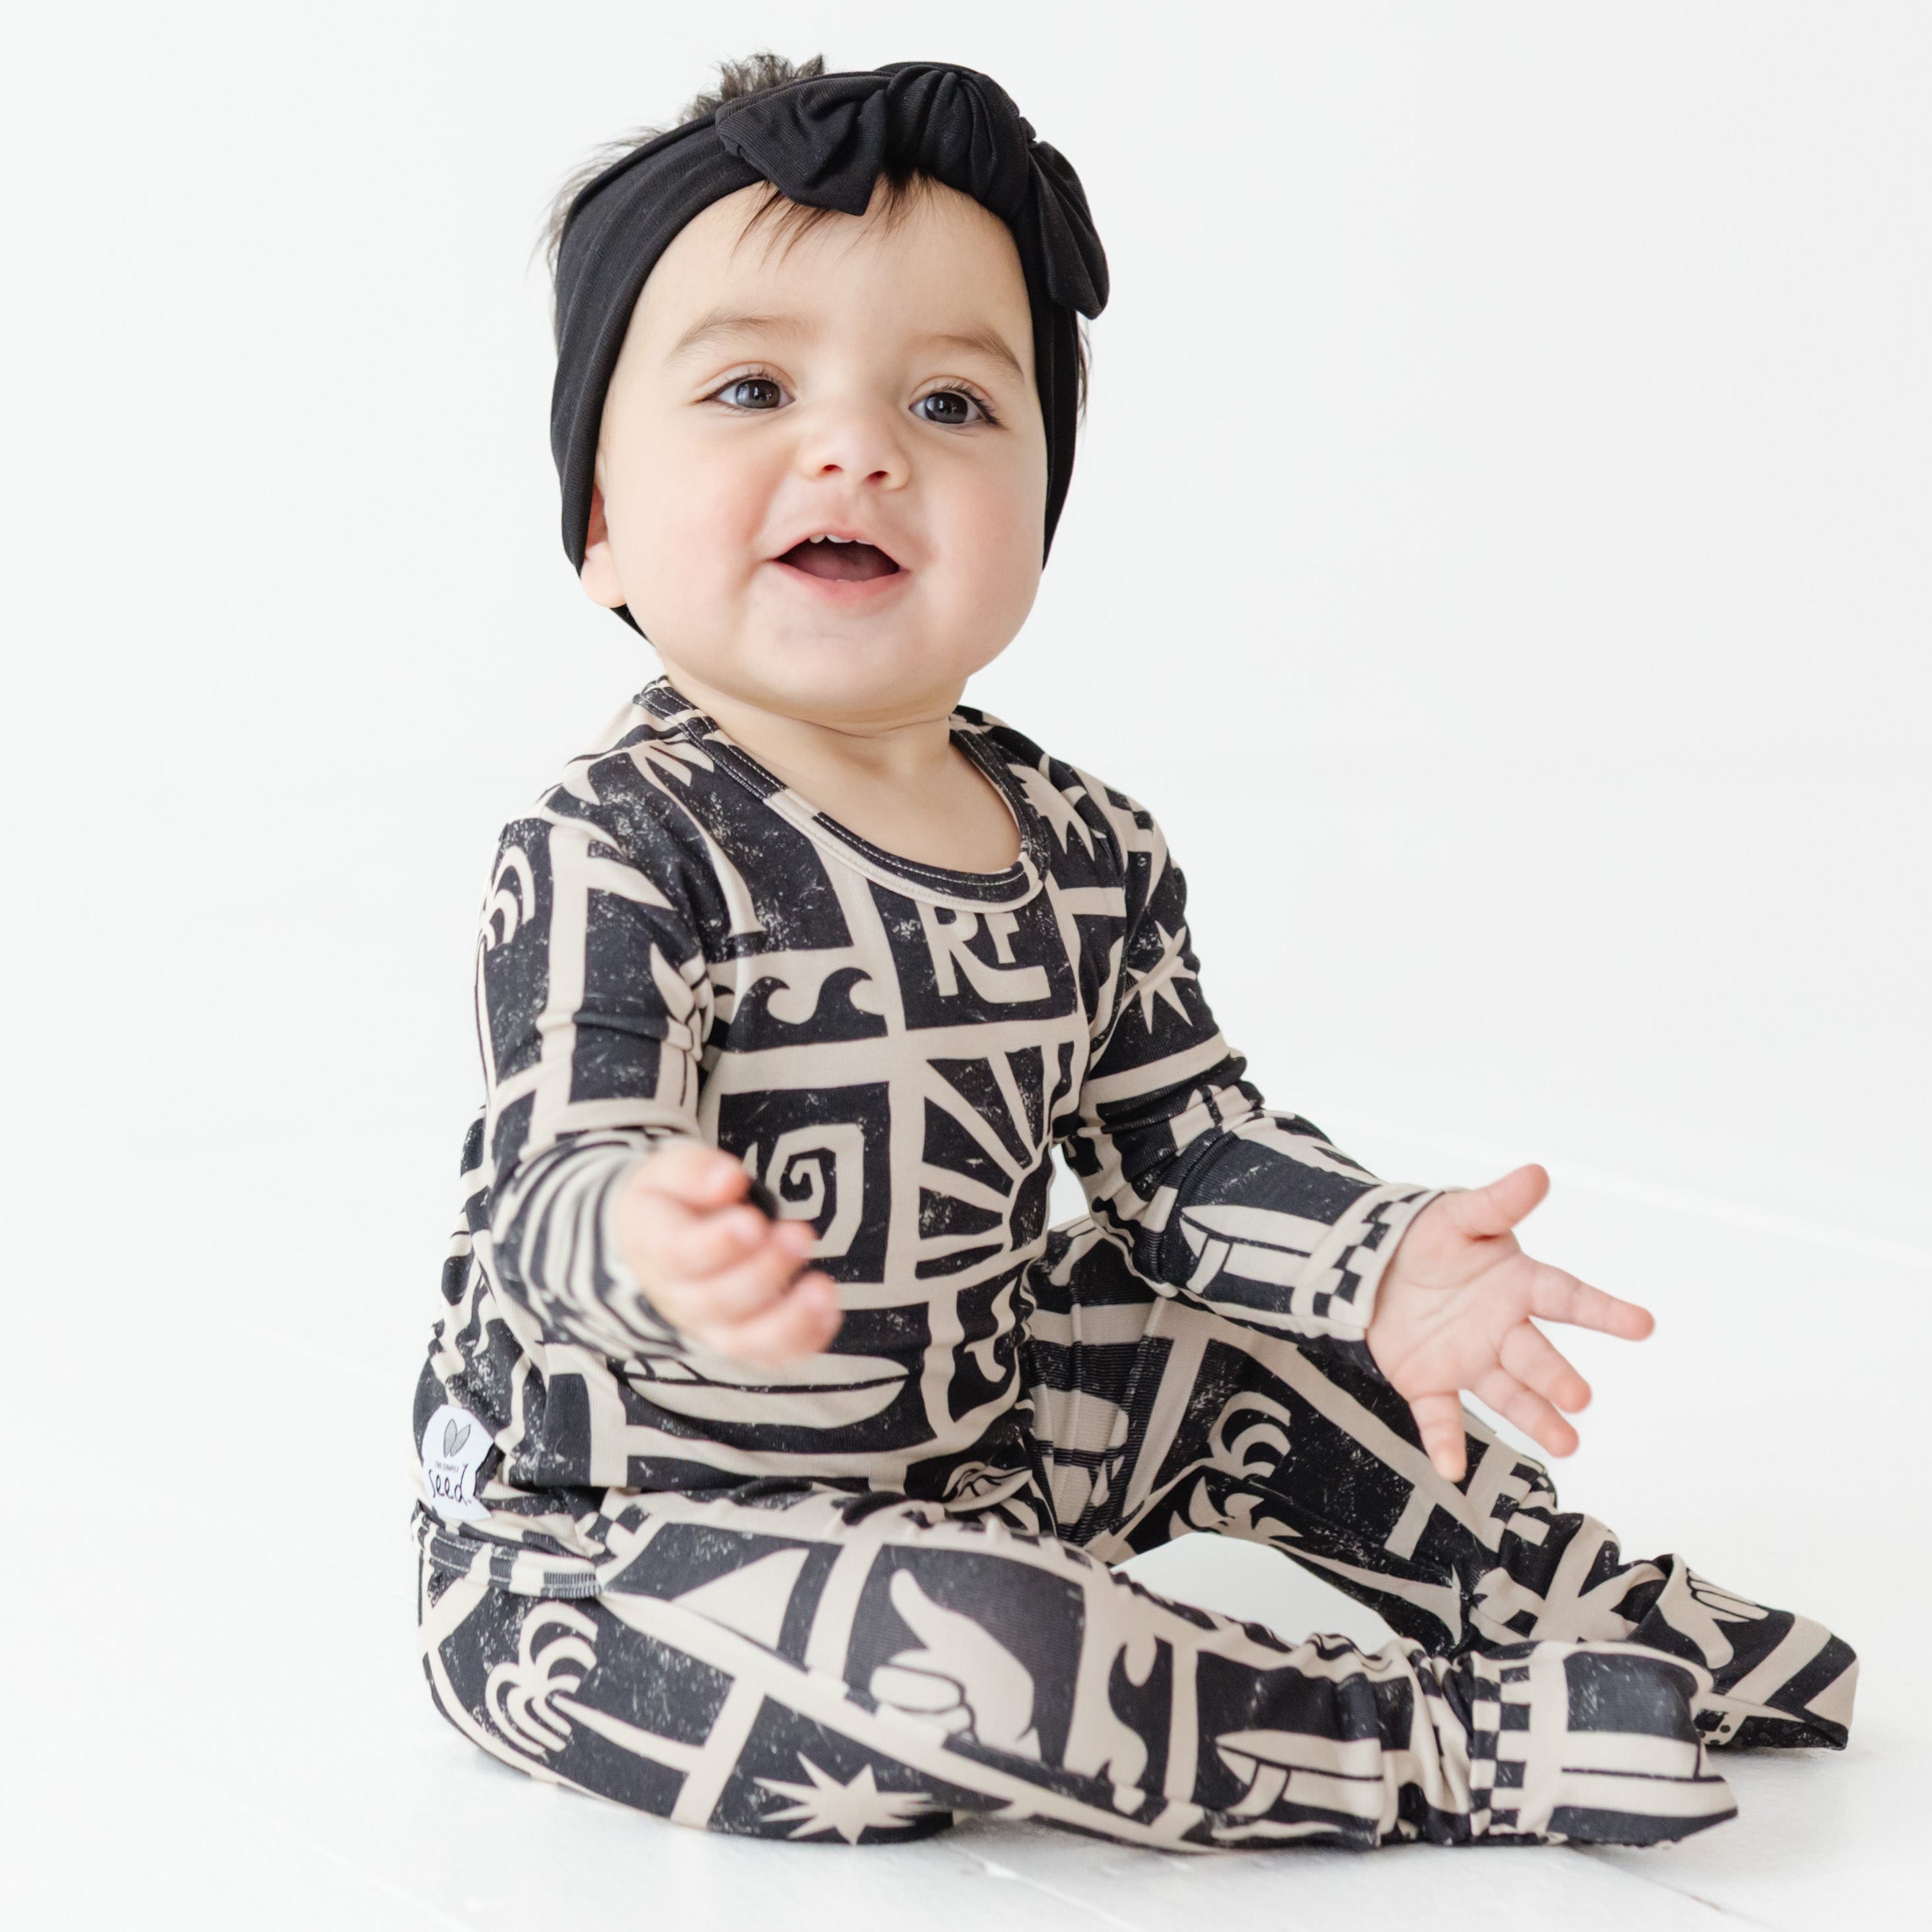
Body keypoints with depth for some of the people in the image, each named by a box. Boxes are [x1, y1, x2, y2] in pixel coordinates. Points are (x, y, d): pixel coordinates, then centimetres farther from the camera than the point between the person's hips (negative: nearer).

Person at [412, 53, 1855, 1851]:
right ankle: (1453, 1738, -13)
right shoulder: (617, 850, -22)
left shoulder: (1089, 851, 1)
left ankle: (1594, 1598, 30)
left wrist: (1384, 1256, -11)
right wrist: (657, 1246, -55)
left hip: (959, 1446, 8)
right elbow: (554, 1178, -30)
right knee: (955, 1649, -30)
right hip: (622, 1549, -7)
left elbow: (1182, 1152, 7)